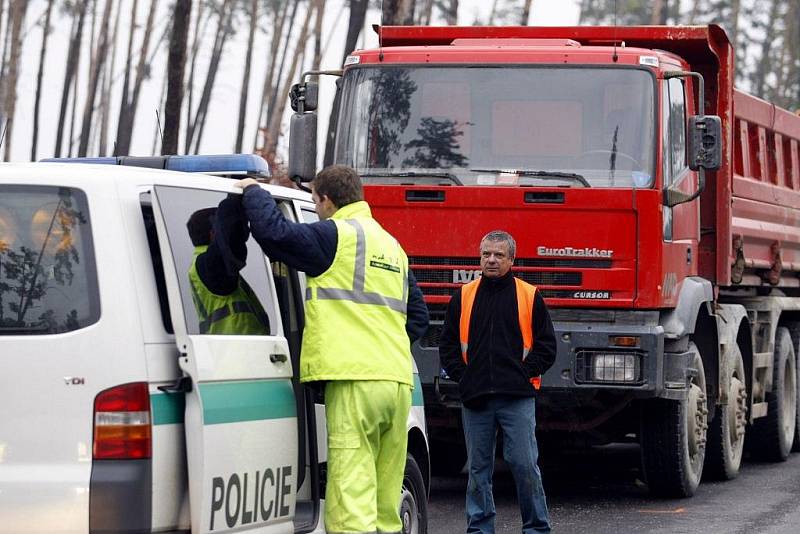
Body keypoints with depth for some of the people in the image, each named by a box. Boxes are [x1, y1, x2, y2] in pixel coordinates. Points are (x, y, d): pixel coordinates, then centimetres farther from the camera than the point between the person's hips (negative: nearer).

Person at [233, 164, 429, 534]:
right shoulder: (392, 246, 24)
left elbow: (274, 231, -12)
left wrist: (253, 192, 5)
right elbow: (418, 317, 28)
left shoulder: (336, 235, -2)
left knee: (351, 500, -14)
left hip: (356, 378, -8)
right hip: (397, 378, 8)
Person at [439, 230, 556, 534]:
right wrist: (461, 375, 2)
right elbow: (448, 344, 14)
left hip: (517, 398, -3)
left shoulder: (529, 296, 5)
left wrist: (525, 373, -5)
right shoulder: (463, 297, 11)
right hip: (475, 398, 3)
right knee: (478, 468, 6)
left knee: (524, 464, -7)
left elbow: (546, 346, 5)